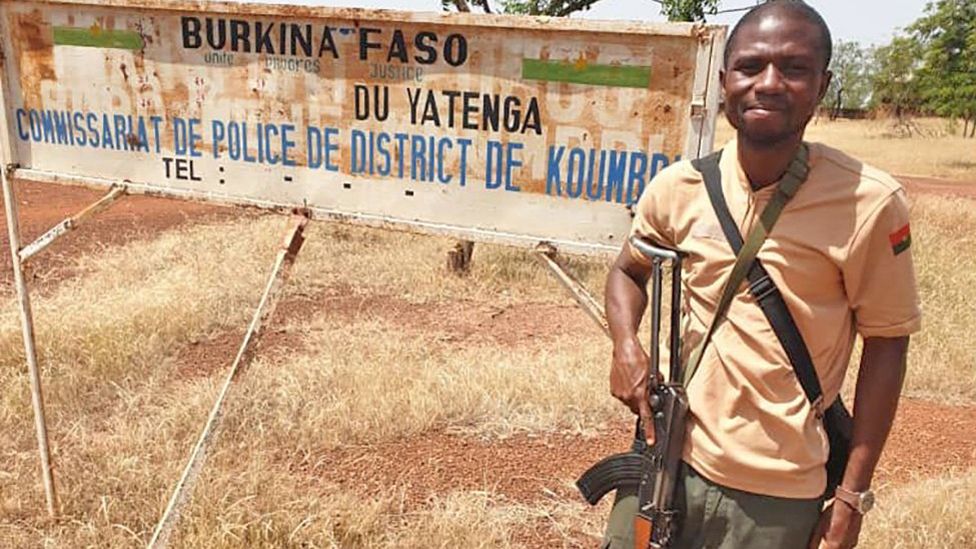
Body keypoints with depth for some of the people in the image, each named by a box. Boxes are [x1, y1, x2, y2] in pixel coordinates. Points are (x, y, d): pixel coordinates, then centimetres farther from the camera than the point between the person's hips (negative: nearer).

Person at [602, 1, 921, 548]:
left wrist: (854, 494, -4)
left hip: (779, 497, -2)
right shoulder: (680, 186, -5)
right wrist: (626, 346, -8)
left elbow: (886, 344, -5)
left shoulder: (868, 203, -14)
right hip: (668, 460, 3)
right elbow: (629, 269, 12)